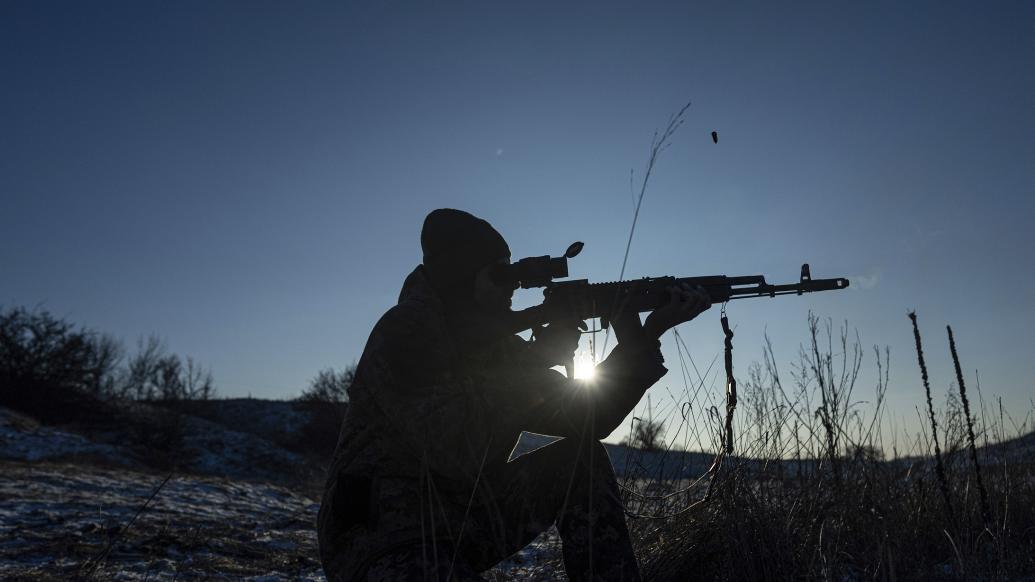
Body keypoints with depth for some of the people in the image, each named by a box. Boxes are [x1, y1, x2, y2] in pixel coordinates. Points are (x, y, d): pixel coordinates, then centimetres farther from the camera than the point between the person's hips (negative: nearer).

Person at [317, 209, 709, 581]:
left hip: (465, 527, 8)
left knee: (582, 457, 1)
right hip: (381, 542, -8)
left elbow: (590, 417, 2)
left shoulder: (495, 341, 6)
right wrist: (539, 358, -21)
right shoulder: (405, 332, -17)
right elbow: (460, 449, -29)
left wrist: (646, 335, -7)